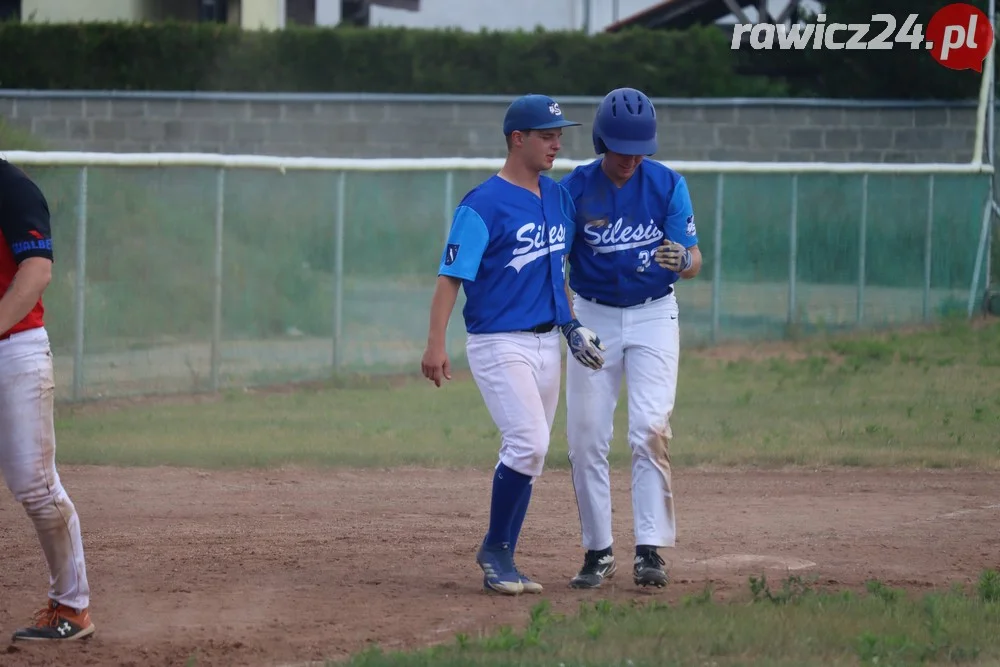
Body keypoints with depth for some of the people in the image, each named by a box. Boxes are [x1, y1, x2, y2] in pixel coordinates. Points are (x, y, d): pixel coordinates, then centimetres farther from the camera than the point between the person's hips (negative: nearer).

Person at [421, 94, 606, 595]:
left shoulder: (558, 197, 12)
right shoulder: (483, 205, -12)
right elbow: (450, 276, -15)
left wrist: (570, 324, 12)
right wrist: (436, 345, -25)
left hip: (547, 343, 8)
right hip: (499, 343, -8)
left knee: (528, 454, 9)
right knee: (529, 443, -19)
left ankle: (501, 560, 18)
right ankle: (495, 549, -3)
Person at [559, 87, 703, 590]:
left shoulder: (668, 185, -7)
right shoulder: (574, 189, -8)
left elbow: (694, 261, -8)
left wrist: (682, 259, -32)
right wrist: (568, 321, -18)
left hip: (653, 318, -1)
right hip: (593, 317, 1)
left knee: (650, 431, -14)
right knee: (586, 438, -1)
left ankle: (650, 549, -14)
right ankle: (598, 551, 10)